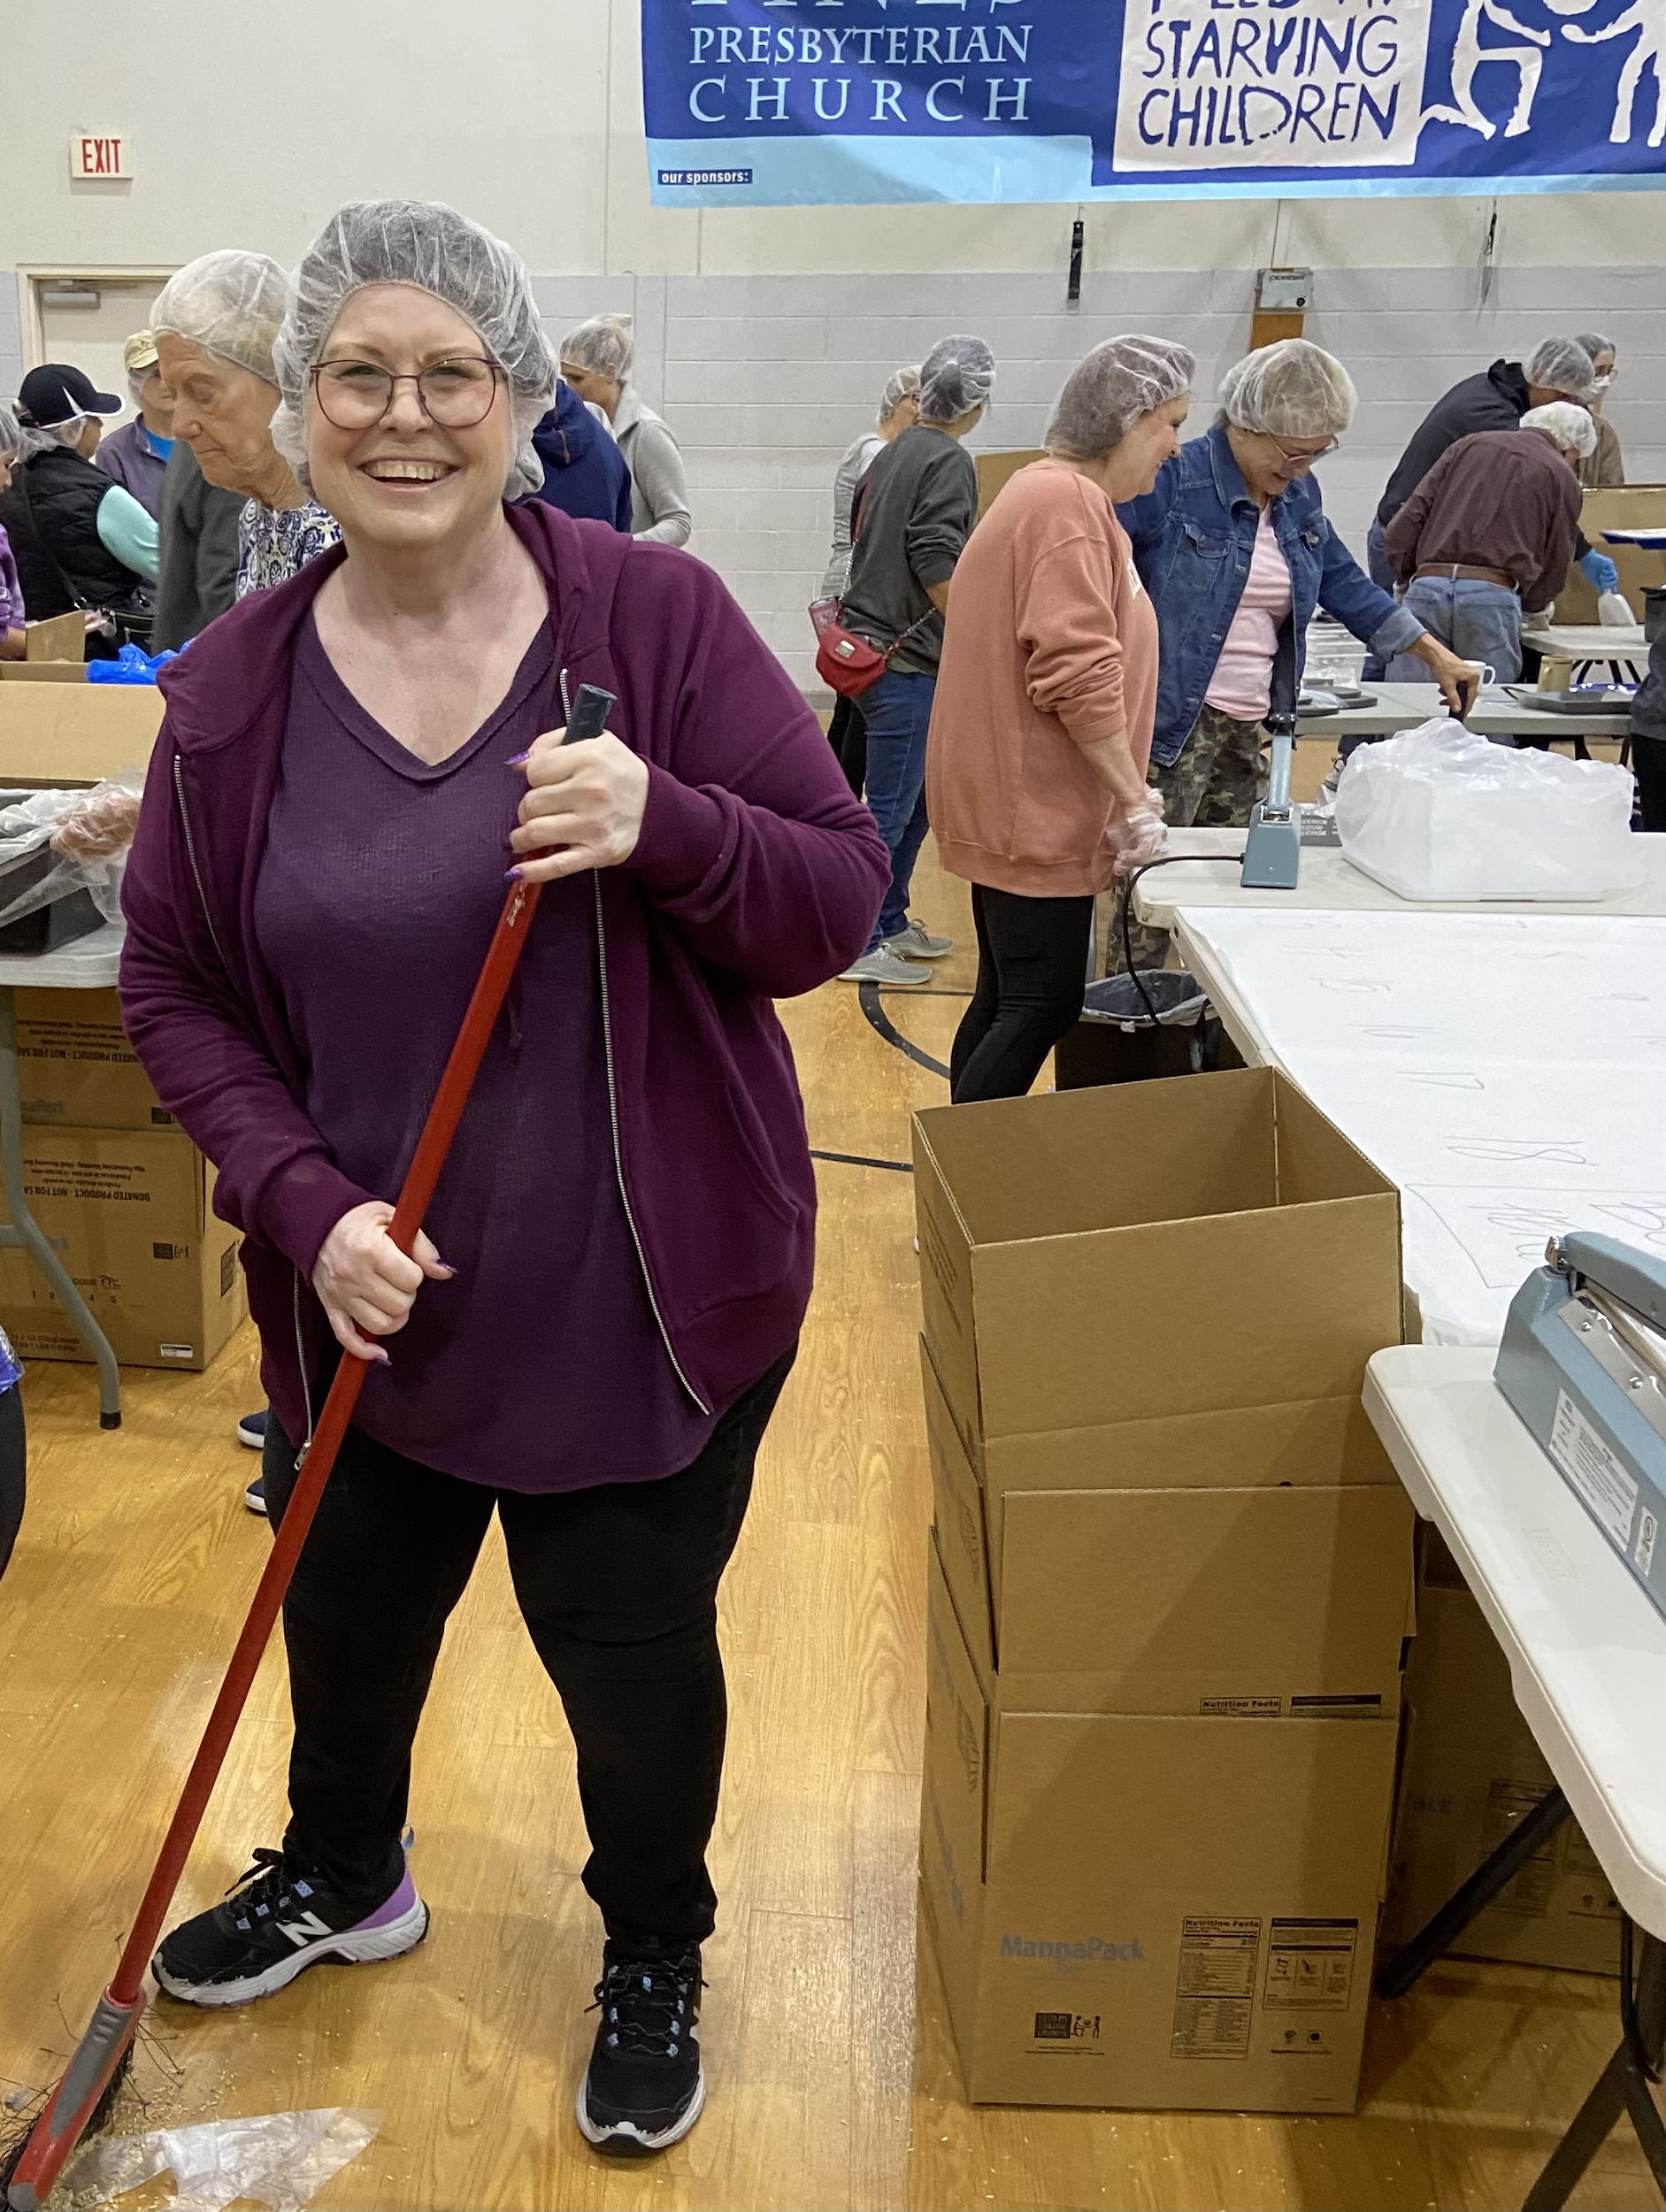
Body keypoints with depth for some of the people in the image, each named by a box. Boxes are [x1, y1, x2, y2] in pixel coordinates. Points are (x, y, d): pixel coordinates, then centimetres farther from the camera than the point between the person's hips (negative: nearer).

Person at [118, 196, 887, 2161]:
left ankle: (655, 1956, 47)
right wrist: (303, 1204, -14)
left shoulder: (655, 618, -12)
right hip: (364, 1300, 3)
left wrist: (665, 828, -31)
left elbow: (839, 900, -11)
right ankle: (341, 1879, 59)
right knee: (347, 1618, 25)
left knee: (634, 1652, 15)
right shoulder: (234, 686, -4)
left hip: (642, 1301, -3)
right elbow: (172, 985, 1)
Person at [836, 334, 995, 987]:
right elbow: (938, 566, -20)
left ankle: (890, 923, 28)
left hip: (872, 646, 9)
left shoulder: (894, 453, 14)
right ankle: (857, 946, 4)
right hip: (907, 660, -9)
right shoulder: (949, 461, -12)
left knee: (915, 801, 19)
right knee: (889, 811, -3)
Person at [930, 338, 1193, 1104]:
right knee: (1042, 1008, -8)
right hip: (1034, 811, -11)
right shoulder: (1071, 504, -15)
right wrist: (1135, 798, -17)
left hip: (1011, 804, 11)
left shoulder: (1045, 491, 19)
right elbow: (1080, 674, -24)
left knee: (1005, 1001, 14)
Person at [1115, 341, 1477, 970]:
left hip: (1251, 732, 7)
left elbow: (1344, 583, 23)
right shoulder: (1174, 481, -8)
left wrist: (1434, 653, 24)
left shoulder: (1298, 495, 14)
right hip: (1172, 726, -7)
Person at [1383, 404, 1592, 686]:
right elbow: (1553, 566, 17)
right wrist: (1529, 605, 36)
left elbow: (1405, 523, 13)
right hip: (1493, 597, -2)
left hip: (1426, 588, 2)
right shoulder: (1562, 477, 14)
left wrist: (1406, 583, 23)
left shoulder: (1469, 445, 21)